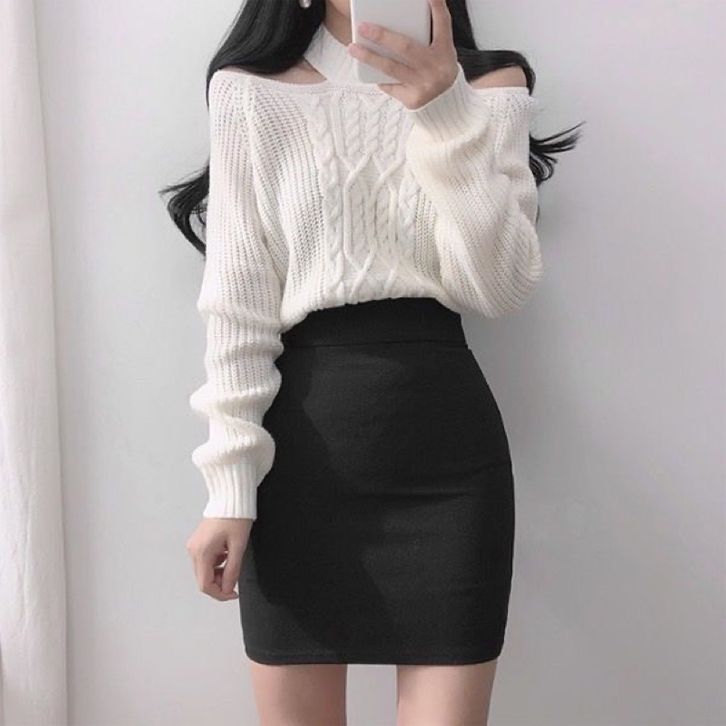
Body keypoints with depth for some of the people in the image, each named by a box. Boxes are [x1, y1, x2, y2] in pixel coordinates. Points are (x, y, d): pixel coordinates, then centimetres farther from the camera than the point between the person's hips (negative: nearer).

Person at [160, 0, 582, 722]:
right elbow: (237, 301, -1)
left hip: (448, 438, 1)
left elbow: (500, 286, -5)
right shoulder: (249, 90, 3)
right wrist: (230, 484, -7)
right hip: (300, 441, 0)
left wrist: (446, 112, -15)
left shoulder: (491, 85, 7)